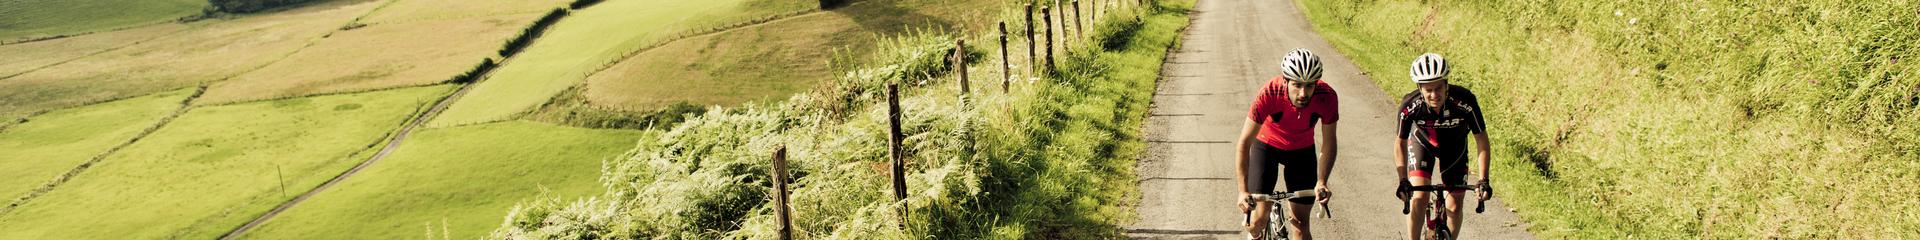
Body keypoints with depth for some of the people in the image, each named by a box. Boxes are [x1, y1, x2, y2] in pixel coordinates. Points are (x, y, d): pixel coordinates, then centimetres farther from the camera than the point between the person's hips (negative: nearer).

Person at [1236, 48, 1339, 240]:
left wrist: (1321, 182, -32)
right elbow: (1244, 142, -30)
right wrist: (1243, 191, -35)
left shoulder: (1327, 97, -30)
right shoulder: (1270, 94, -35)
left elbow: (1329, 143, -18)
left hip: (1302, 150, 2)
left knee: (1300, 224, -3)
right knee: (1260, 217, -9)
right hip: (1266, 145, -1)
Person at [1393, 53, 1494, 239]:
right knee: (1419, 198, -18)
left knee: (1454, 207, -1)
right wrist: (1403, 181, -26)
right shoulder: (1410, 105, -34)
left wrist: (1483, 180, -28)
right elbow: (1400, 142, -18)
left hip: (1454, 145, 1)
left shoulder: (1465, 101, -36)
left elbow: (1481, 139, -23)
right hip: (1422, 142, -1)